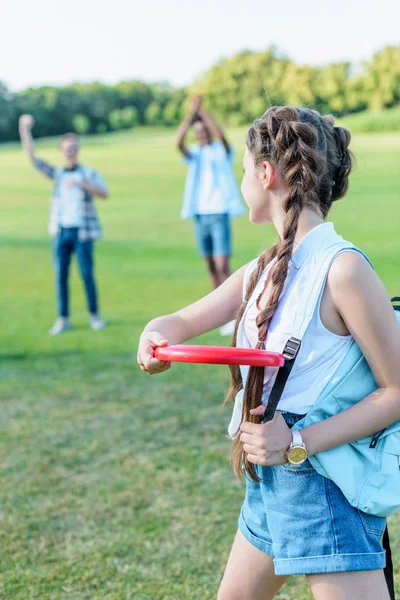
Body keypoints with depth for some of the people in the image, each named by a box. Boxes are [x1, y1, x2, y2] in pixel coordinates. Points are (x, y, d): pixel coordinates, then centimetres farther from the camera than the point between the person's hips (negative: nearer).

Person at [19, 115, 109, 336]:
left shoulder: (89, 173, 4)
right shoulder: (57, 173, 10)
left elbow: (104, 193, -11)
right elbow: (33, 157, 2)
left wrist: (82, 184, -23)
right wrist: (25, 130, -8)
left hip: (82, 231, -2)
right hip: (61, 231, 3)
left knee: (87, 274, -2)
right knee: (61, 275, 2)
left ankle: (94, 315, 13)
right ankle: (63, 319, 8)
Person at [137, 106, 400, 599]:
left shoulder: (341, 270, -20)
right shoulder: (263, 270, 5)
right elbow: (183, 322, 14)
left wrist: (299, 443, -23)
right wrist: (156, 336, -11)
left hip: (325, 489, -9)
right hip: (268, 485, 9)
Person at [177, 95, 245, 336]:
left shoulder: (222, 151, 2)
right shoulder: (194, 154, 11)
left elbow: (221, 134, -20)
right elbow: (179, 142, -9)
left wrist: (202, 110, -16)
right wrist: (192, 112, -12)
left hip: (220, 214, -4)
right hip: (200, 215, 4)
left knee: (222, 266, -13)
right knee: (211, 267, 9)